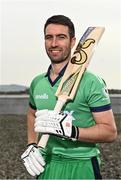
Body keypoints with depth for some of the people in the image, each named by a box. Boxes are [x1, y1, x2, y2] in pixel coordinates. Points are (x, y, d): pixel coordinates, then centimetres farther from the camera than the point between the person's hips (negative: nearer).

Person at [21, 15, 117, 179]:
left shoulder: (91, 82, -13)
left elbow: (110, 132, -15)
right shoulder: (37, 83, 6)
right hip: (45, 166, 5)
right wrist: (31, 146, 7)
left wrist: (70, 131, -28)